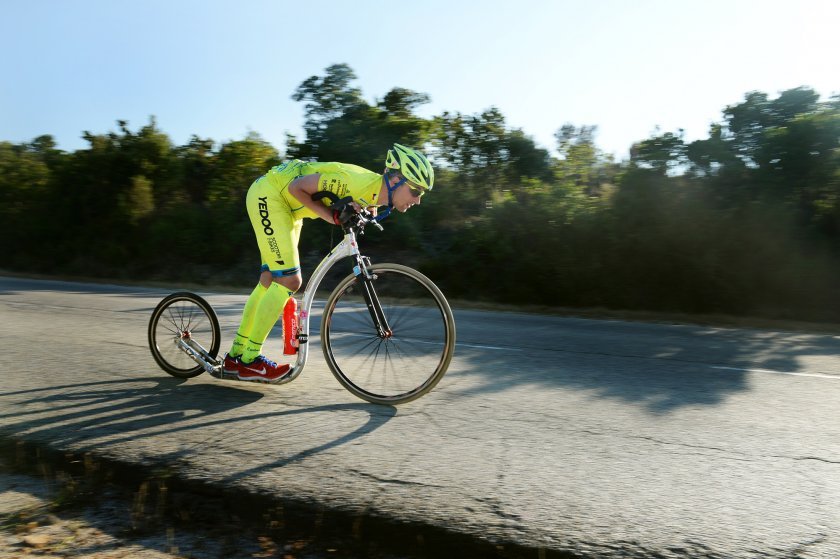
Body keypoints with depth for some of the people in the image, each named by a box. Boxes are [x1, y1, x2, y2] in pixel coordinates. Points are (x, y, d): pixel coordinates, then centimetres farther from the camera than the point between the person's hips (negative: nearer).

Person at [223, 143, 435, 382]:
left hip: (289, 206, 10)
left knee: (270, 281, 10)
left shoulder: (376, 194, -4)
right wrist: (332, 215, -26)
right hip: (268, 193, -10)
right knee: (289, 281, -15)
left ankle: (235, 355, 21)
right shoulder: (358, 181, -31)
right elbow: (296, 187, -23)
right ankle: (250, 360, -2)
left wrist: (340, 216, -15)